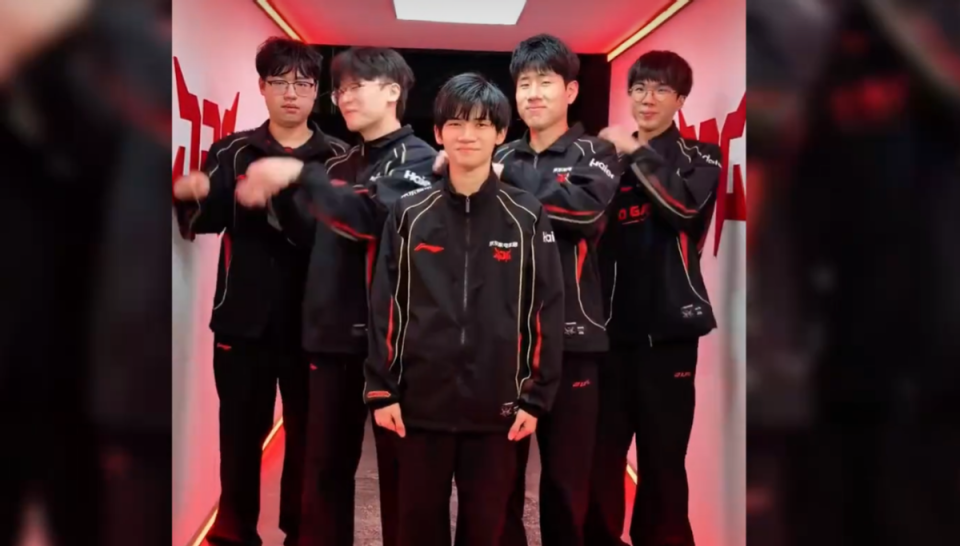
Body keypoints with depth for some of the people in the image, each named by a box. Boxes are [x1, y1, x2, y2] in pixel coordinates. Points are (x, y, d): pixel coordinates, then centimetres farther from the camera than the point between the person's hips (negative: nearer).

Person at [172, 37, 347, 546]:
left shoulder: (338, 159, 2)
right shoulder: (233, 152, 5)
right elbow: (204, 219, -3)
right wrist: (192, 194, -26)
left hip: (311, 323, 0)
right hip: (243, 319, 1)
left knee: (308, 433, 9)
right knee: (240, 431, 9)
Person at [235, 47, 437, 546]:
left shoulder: (415, 158, -4)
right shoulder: (339, 165, 17)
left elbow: (373, 217, -22)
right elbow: (316, 237, 15)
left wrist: (300, 175, -21)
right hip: (332, 331, 6)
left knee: (396, 466, 4)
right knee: (325, 465, 11)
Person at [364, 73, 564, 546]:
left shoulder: (527, 218, 0)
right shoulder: (409, 214, 2)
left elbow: (546, 311, 0)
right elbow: (385, 306, 3)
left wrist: (537, 397, -3)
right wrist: (381, 389, -1)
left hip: (497, 409, 0)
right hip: (420, 405, 1)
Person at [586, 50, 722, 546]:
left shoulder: (699, 157, 7)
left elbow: (685, 205, -15)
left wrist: (637, 152, -11)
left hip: (666, 328, -2)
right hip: (611, 325, 2)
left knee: (663, 455, 1)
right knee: (598, 450, 1)